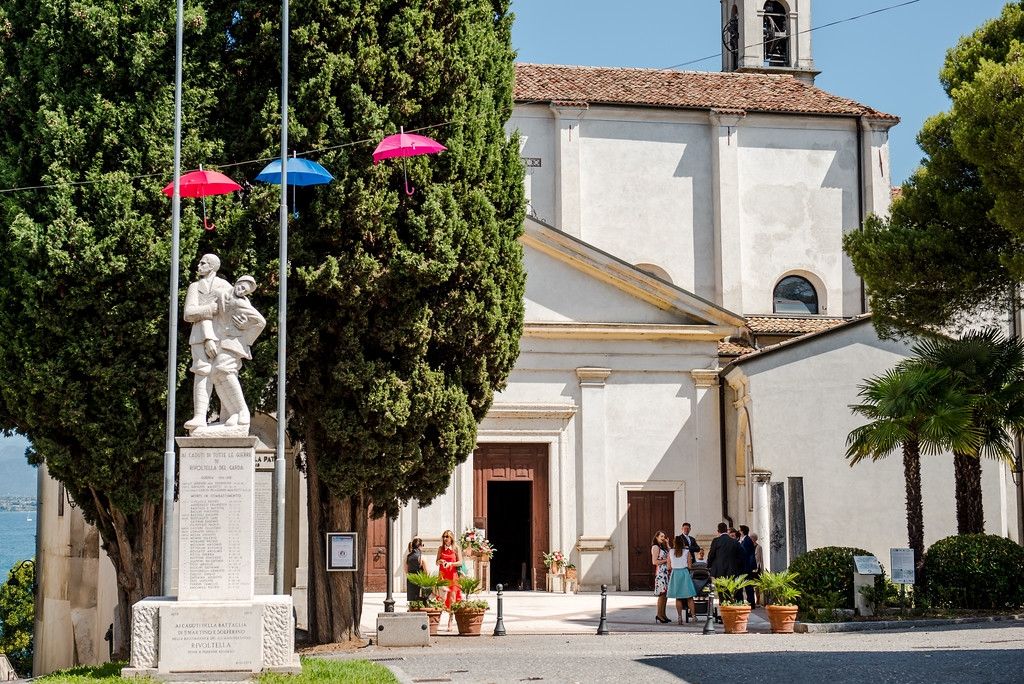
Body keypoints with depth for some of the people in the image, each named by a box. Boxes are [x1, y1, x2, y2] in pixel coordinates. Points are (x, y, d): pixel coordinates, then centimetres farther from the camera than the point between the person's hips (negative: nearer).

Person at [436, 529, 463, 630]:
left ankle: (450, 623, -4)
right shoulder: (441, 548, 12)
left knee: (452, 599, -7)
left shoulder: (456, 548, 3)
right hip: (442, 575, 3)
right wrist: (440, 561, -10)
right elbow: (437, 562, 13)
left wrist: (450, 563, -16)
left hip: (453, 575, -3)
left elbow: (460, 562, -1)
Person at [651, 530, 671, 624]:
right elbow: (654, 562, -13)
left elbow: (669, 555, 11)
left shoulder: (662, 547, 21)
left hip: (665, 572, 9)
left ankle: (663, 614, 12)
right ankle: (659, 615, -9)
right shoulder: (655, 547, -6)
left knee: (666, 594, 8)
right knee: (662, 594, -11)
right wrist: (666, 560, -9)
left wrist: (667, 544, 14)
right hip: (660, 572, -9)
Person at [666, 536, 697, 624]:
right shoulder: (686, 552, -3)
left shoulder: (670, 552, 1)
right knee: (689, 597, 5)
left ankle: (679, 617, 5)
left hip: (675, 574, 2)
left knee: (678, 598, 7)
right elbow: (690, 566, -2)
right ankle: (693, 615, -1)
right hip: (684, 573, -2)